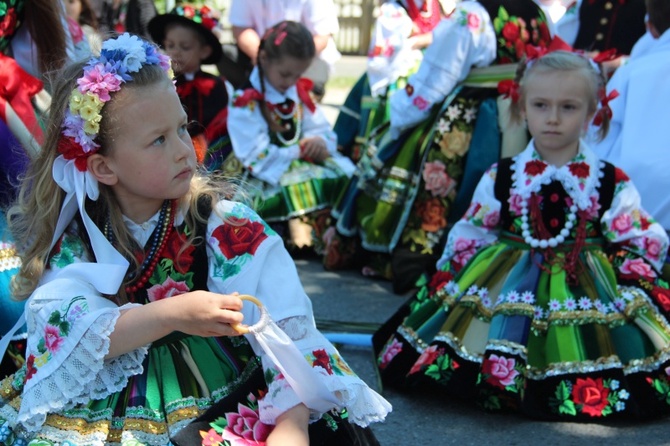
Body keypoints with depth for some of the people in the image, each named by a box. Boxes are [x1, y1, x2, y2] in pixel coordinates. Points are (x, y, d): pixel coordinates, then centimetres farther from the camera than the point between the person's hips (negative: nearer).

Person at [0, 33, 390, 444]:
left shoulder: (226, 225, -7)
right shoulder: (72, 237, -1)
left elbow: (287, 331, -16)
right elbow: (68, 332, -16)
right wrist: (171, 314, -29)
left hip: (223, 406, -1)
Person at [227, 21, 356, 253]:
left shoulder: (300, 92, 11)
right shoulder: (245, 102, -12)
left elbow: (323, 131, 10)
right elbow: (257, 156, -18)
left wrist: (321, 142, -15)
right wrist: (299, 152, -20)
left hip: (302, 163, 7)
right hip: (268, 177, -7)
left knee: (344, 174, -16)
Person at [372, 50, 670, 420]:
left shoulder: (612, 184, 0)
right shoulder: (500, 178, 2)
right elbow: (468, 239, 9)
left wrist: (632, 288, -7)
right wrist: (449, 285, 0)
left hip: (587, 291, -1)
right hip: (507, 281, 1)